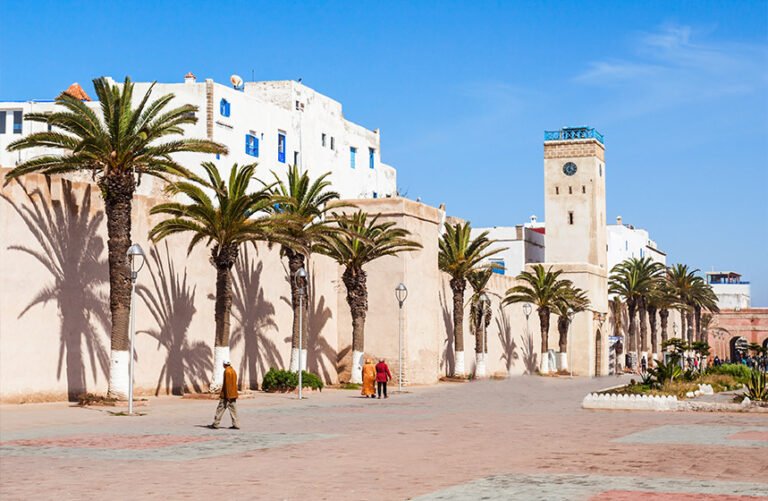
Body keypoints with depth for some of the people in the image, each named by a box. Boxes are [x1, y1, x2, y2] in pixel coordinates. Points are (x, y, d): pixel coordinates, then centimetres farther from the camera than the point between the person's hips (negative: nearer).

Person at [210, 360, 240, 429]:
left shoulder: (227, 371, -13)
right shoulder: (233, 371, 14)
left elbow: (227, 383, -19)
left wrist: (227, 395, -19)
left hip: (227, 395, -8)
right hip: (233, 394, 8)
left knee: (220, 409, -1)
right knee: (233, 409, 6)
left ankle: (215, 424, 2)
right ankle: (236, 424, 2)